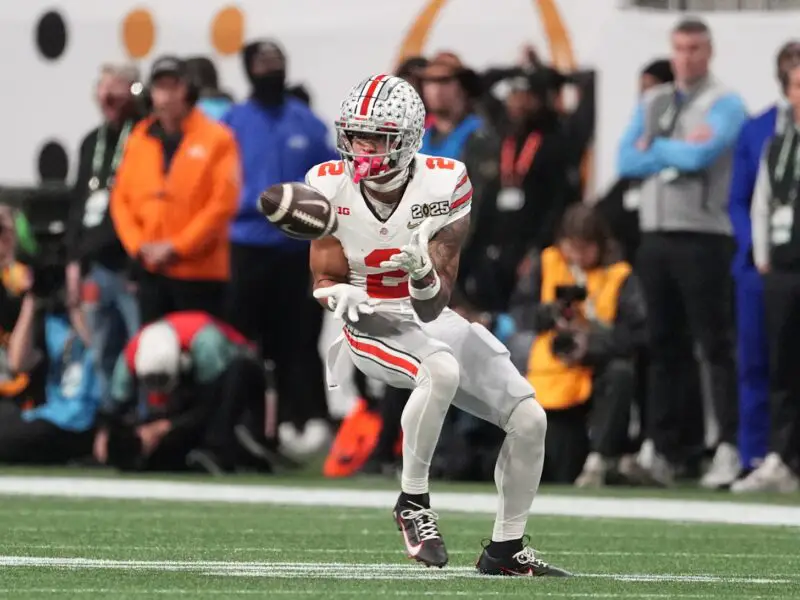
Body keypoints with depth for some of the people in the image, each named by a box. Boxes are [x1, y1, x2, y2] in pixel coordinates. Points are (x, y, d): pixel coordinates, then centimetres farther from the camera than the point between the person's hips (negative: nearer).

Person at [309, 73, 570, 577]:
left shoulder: (444, 185, -14)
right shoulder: (332, 186, -11)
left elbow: (433, 306, -14)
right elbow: (324, 278, -3)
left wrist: (423, 271, -36)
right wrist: (342, 295, -26)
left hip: (430, 320, 3)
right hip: (370, 325, -3)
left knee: (530, 419, -5)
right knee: (442, 370, -36)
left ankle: (506, 549, 13)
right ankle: (414, 501, -20)